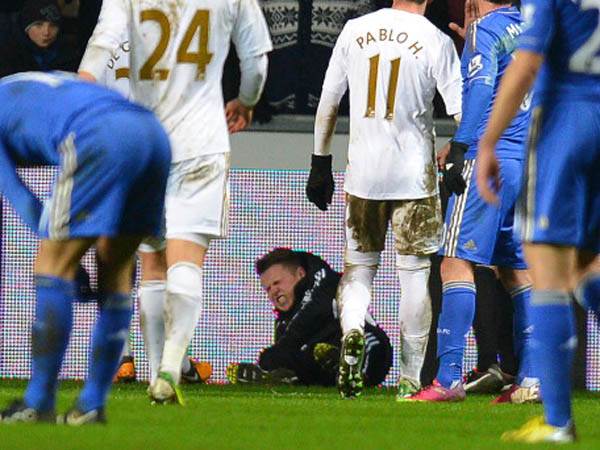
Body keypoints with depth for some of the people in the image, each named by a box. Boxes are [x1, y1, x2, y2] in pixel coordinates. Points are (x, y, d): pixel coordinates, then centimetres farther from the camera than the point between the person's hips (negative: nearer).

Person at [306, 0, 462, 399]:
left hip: (362, 172, 2)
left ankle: (352, 329, -17)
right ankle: (410, 378, 5)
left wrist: (320, 165, 16)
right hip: (415, 174, -2)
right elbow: (462, 113, -10)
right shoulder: (436, 41, -7)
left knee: (359, 265, 12)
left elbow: (328, 102, 9)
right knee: (415, 275, 5)